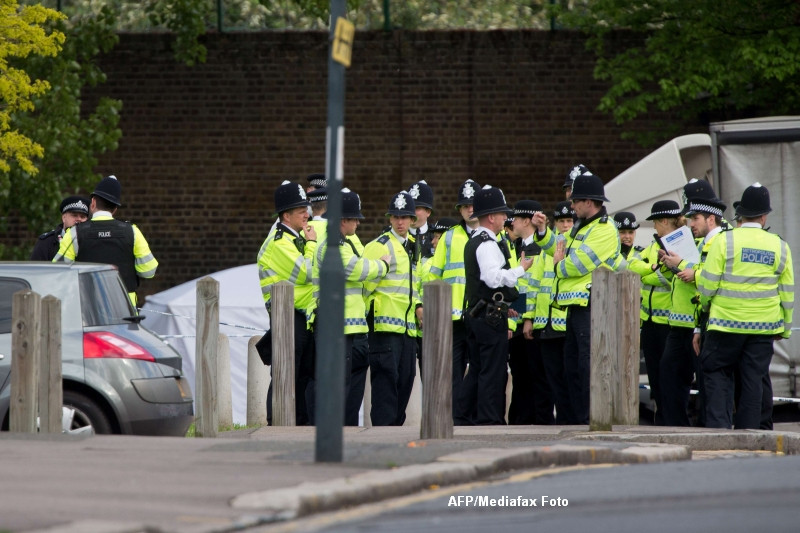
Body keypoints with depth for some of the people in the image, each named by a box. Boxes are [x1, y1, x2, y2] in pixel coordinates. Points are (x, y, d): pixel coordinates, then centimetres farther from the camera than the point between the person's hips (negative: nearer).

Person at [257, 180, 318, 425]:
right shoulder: (278, 243, -13)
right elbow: (307, 273, -19)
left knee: (305, 375, 12)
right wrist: (311, 243, -9)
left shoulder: (298, 237, 16)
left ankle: (302, 424, 18)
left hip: (305, 316, 9)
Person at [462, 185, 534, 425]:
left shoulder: (473, 243, 19)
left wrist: (502, 308, 25)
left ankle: (471, 416, 14)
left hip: (475, 314, 10)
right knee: (493, 370, -9)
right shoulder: (487, 244, -14)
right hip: (491, 317, -10)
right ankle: (489, 419, -10)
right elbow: (493, 277, -25)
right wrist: (521, 269, -13)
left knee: (477, 370, 12)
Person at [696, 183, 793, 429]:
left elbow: (707, 283, -6)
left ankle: (718, 426, -6)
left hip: (727, 323, -3)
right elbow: (787, 293, 9)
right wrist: (785, 328, 19)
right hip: (764, 326, 3)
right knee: (753, 378, 8)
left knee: (717, 372, 7)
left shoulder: (725, 241, -7)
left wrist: (706, 307, 15)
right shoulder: (780, 247, 3)